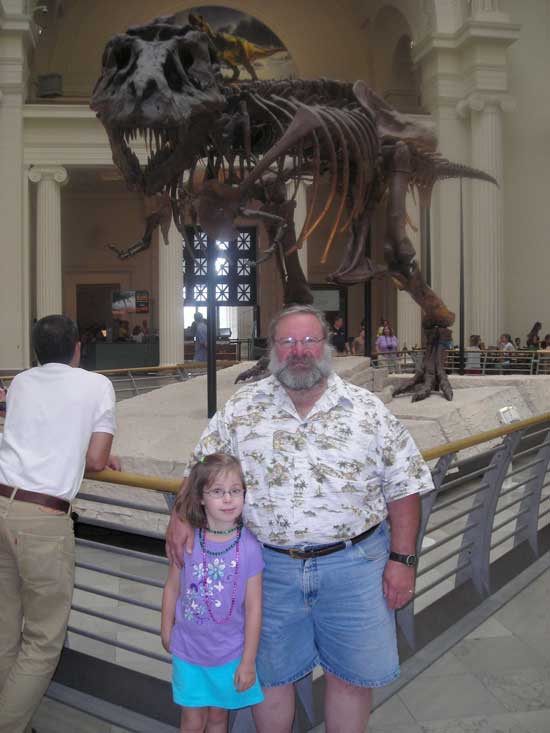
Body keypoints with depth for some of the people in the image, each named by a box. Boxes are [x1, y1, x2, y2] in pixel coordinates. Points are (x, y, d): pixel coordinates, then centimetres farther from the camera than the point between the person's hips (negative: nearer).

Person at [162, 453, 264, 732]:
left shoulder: (250, 547, -17)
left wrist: (248, 662, -7)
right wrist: (166, 631, 9)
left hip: (229, 654, -1)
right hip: (188, 650, 1)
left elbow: (253, 607, -11)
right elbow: (172, 588, 1)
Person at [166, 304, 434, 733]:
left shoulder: (368, 411, -3)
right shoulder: (242, 408, 1)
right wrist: (182, 516, -8)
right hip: (270, 565, 1)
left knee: (352, 675, 12)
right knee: (270, 674, 15)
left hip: (354, 562, 0)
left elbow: (403, 488, -1)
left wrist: (402, 560, -5)